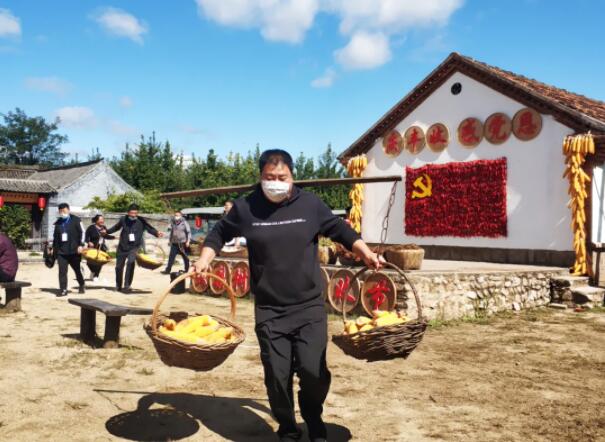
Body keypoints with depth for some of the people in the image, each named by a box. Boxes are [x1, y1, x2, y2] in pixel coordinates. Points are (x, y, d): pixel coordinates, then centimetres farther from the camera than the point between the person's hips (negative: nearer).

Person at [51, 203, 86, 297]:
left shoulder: (76, 220, -3)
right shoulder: (58, 223, 13)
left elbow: (82, 232, -6)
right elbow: (55, 236, 21)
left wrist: (81, 245, -13)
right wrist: (54, 248, 18)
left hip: (74, 251, -4)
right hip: (61, 251, 4)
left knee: (77, 269, 11)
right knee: (62, 271, -4)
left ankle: (81, 285, 32)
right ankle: (63, 290, 1)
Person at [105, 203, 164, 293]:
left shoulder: (141, 221, -8)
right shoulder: (123, 219, -2)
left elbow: (150, 229, -6)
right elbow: (116, 227, 16)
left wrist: (157, 233, -24)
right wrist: (107, 231, 7)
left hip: (134, 247, -3)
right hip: (122, 247, 3)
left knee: (130, 262, -26)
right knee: (119, 266, 11)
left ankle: (127, 286, -17)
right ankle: (118, 286, 35)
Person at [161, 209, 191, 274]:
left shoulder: (184, 223, -5)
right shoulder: (173, 223, 10)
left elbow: (188, 232, -6)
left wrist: (188, 241, -15)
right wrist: (170, 241, 23)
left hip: (182, 243, -4)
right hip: (174, 243, 4)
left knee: (185, 257, 6)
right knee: (171, 257, -3)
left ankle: (187, 270, 15)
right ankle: (167, 270, -3)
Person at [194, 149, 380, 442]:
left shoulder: (310, 204, -1)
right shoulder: (245, 208, -1)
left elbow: (340, 230, 11)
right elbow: (219, 233, 14)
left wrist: (366, 254, 0)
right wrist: (205, 259, -1)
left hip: (309, 306, 0)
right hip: (269, 311, 1)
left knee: (314, 371, -7)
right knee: (277, 377, 3)